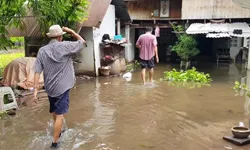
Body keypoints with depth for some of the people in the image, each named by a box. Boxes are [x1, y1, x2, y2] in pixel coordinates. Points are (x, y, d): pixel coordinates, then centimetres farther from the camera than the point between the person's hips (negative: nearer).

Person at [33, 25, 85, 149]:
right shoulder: (65, 46, -12)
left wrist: (35, 89, -4)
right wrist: (71, 31, 9)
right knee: (59, 115, 1)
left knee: (54, 112, 24)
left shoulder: (42, 50, -2)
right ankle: (55, 142, 4)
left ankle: (58, 131, 46)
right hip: (62, 87, -5)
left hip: (49, 87, 5)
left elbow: (37, 71, -6)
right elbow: (82, 42, 2)